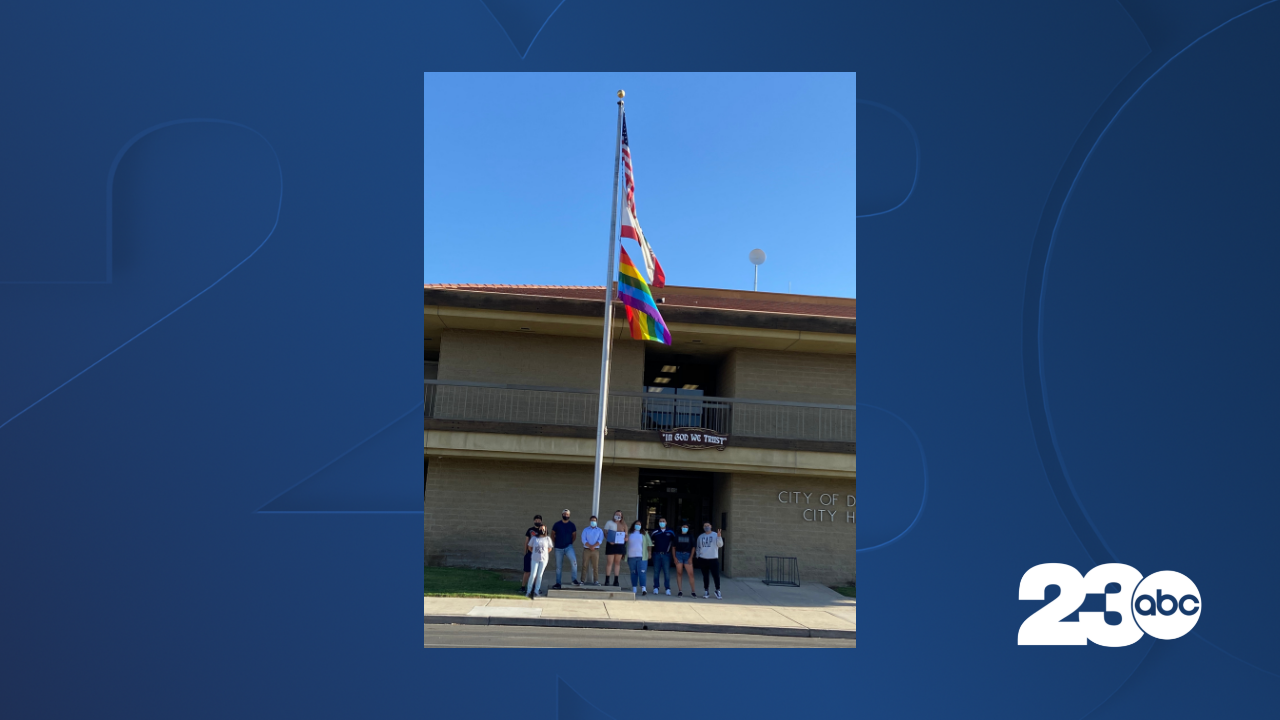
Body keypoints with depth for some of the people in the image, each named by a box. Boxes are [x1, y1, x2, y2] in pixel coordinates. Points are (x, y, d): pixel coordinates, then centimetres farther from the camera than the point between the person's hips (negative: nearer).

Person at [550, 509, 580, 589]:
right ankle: (558, 583, 18)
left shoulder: (572, 525, 2)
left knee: (574, 561, -23)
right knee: (558, 566, 7)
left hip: (568, 547, -1)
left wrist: (570, 542, 6)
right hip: (558, 548, 1)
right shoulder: (557, 525, 0)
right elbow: (552, 535, 9)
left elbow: (574, 535, 13)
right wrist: (555, 543, 4)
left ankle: (575, 580, -16)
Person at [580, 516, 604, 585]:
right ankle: (583, 580, 1)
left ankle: (596, 580, -1)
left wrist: (593, 546, -15)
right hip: (586, 550, 0)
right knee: (585, 565, -2)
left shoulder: (599, 530, 10)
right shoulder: (586, 530, 9)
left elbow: (600, 540, -1)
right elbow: (584, 540, -1)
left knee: (595, 566, -3)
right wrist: (589, 546, -14)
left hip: (595, 550, 0)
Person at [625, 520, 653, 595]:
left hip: (641, 557, -2)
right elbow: (626, 545, 15)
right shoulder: (630, 534, 12)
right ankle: (633, 589, 12)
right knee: (633, 573, 6)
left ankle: (643, 589, -18)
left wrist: (649, 553, -4)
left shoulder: (645, 534, 9)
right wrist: (625, 556, 13)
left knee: (641, 572, -12)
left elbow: (649, 544, 5)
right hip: (631, 556, 2)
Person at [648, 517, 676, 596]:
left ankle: (668, 589, 4)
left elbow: (673, 545, 7)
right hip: (657, 554, 1)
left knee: (667, 572, -1)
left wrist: (674, 557, 2)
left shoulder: (670, 533, 5)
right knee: (656, 572, 5)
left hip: (666, 555, -1)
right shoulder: (655, 532, 5)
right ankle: (655, 588, 13)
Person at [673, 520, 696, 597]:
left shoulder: (690, 536, 8)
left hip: (687, 555, 0)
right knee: (679, 573, 2)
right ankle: (680, 591, 9)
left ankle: (693, 591, 0)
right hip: (679, 555, 0)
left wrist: (691, 557, -2)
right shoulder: (677, 536, 8)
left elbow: (693, 547, 6)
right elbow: (673, 547, 7)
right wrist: (674, 557, -2)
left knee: (691, 574, -6)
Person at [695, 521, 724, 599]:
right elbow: (698, 548, 20)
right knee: (705, 576, 8)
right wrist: (698, 557, 8)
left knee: (716, 575, -9)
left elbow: (720, 545, -11)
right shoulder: (700, 537, 12)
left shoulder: (715, 535, 1)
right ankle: (706, 591, 16)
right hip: (703, 559, 3)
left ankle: (717, 591, 2)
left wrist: (719, 537, -27)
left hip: (713, 559, -3)